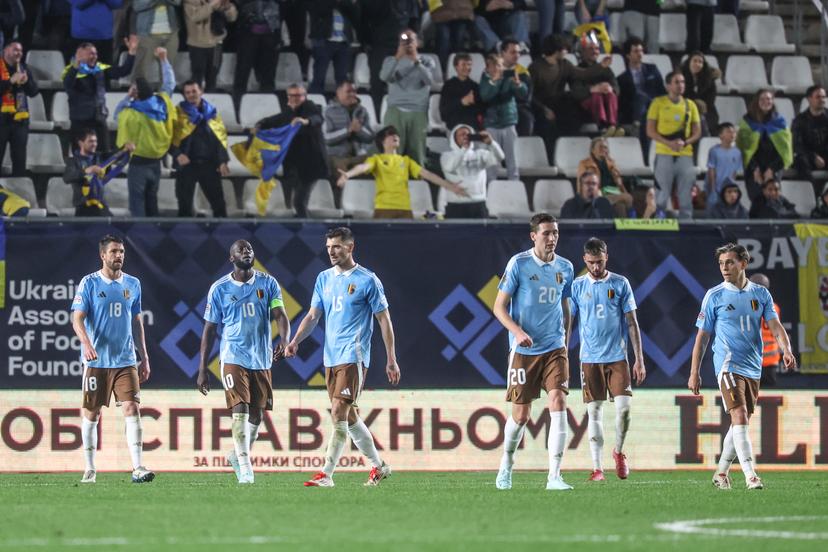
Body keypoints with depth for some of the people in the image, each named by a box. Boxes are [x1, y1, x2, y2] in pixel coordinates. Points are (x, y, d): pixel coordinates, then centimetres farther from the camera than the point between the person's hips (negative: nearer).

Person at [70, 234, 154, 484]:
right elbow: (77, 319, -7)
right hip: (96, 361, -2)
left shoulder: (132, 284, 10)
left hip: (126, 361, 2)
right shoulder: (89, 283, -2)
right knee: (91, 414, 3)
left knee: (132, 409, -10)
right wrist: (86, 344, -26)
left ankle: (138, 467, -15)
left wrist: (144, 358, 16)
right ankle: (90, 469, 14)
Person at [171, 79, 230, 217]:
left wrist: (223, 161, 3)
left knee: (218, 200, 4)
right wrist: (177, 154, -18)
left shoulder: (212, 113, 11)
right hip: (187, 163, -2)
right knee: (185, 202, 2)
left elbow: (222, 137, 12)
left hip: (209, 164, 2)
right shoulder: (178, 113, 1)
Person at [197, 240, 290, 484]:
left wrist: (284, 340, -28)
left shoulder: (268, 284, 4)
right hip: (233, 357, -3)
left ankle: (237, 454, 32)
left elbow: (280, 315, -5)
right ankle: (244, 465, -15)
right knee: (240, 410, -16)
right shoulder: (219, 289, 1)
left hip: (261, 360, 3)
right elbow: (209, 329, 5)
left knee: (257, 414, 9)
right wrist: (202, 369, 2)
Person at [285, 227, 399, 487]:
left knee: (339, 413, -15)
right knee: (349, 416, 11)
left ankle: (326, 474, -16)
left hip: (353, 356, -7)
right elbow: (313, 316, 16)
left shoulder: (367, 280, -5)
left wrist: (391, 360, -5)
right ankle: (378, 466, 24)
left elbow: (384, 319, -3)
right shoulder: (324, 278, 12)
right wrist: (295, 341, -1)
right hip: (331, 357, 7)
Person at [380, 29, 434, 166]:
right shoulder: (390, 60, 14)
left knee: (416, 152, -8)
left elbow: (429, 80, -6)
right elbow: (384, 77, -6)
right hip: (396, 111, 0)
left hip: (418, 112, 0)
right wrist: (397, 58, -15)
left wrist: (417, 61, -16)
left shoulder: (426, 62, 13)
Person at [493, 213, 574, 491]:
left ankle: (554, 476, -15)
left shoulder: (565, 268, 7)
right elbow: (499, 306, -4)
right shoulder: (519, 264, -6)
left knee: (558, 404, -15)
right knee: (521, 415, 2)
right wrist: (517, 331, -20)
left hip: (555, 349, 3)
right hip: (523, 351, -3)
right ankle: (506, 465, 30)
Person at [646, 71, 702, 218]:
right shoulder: (658, 103, 2)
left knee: (686, 197, 2)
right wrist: (669, 143, -15)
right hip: (664, 155, -3)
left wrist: (685, 142, -9)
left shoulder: (690, 105, 10)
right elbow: (650, 131, -1)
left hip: (685, 155, 3)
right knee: (663, 196, -2)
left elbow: (697, 132, 11)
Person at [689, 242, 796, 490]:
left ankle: (721, 472, 24)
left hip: (753, 368, 4)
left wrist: (787, 351, -18)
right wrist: (694, 373, -1)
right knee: (739, 418, -17)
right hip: (728, 365, -4)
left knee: (740, 422, 10)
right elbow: (702, 337, 3)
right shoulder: (714, 296, 0)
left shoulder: (760, 294, 7)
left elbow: (775, 326, 1)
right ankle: (750, 476, -23)